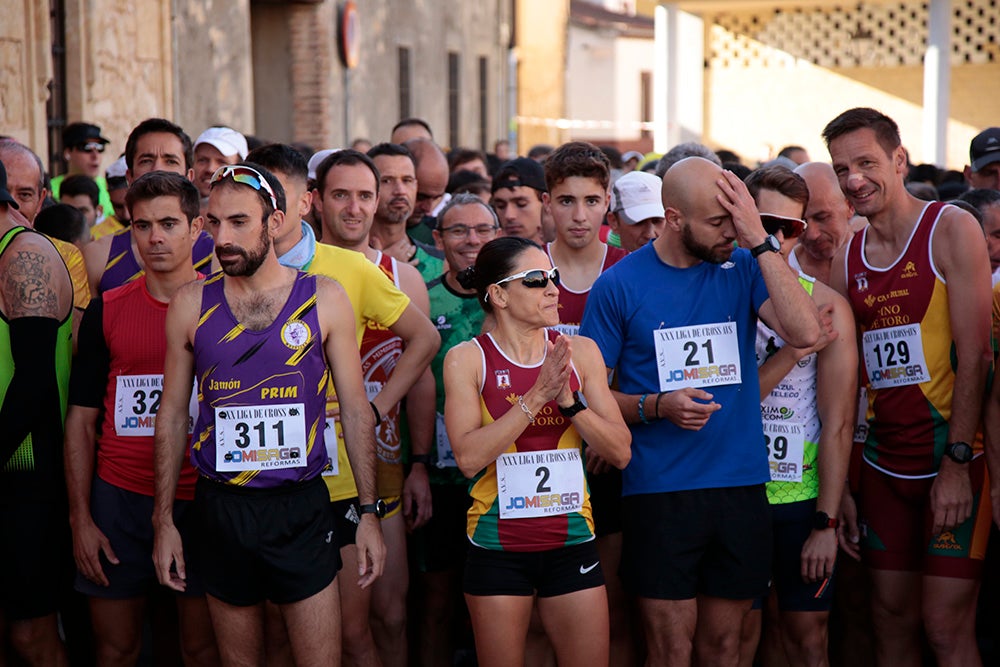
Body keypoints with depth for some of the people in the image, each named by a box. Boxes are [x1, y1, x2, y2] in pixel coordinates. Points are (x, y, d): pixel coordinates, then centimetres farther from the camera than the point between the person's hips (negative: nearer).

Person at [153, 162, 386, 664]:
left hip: (301, 509, -1)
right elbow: (172, 415, 7)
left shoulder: (323, 299, -1)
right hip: (221, 509, 1)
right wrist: (163, 520, 4)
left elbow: (355, 409, 2)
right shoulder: (191, 304, 2)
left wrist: (368, 512, 0)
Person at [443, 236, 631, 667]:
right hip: (498, 546, -2)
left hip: (571, 542, 3)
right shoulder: (467, 359, -5)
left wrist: (568, 398, -15)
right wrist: (537, 395, -20)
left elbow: (620, 453, 0)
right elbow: (468, 457, -17)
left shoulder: (580, 352, 3)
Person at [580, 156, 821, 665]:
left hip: (740, 488, 3)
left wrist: (760, 240, -15)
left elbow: (804, 333, -14)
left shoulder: (743, 267, 2)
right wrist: (657, 406, -16)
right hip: (659, 492, -2)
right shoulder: (620, 285, -4)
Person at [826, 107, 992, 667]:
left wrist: (957, 463, -17)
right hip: (885, 466, 6)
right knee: (892, 620, 10)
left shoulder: (952, 230, -7)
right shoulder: (846, 259, 10)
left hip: (953, 460, -5)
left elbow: (974, 355, -12)